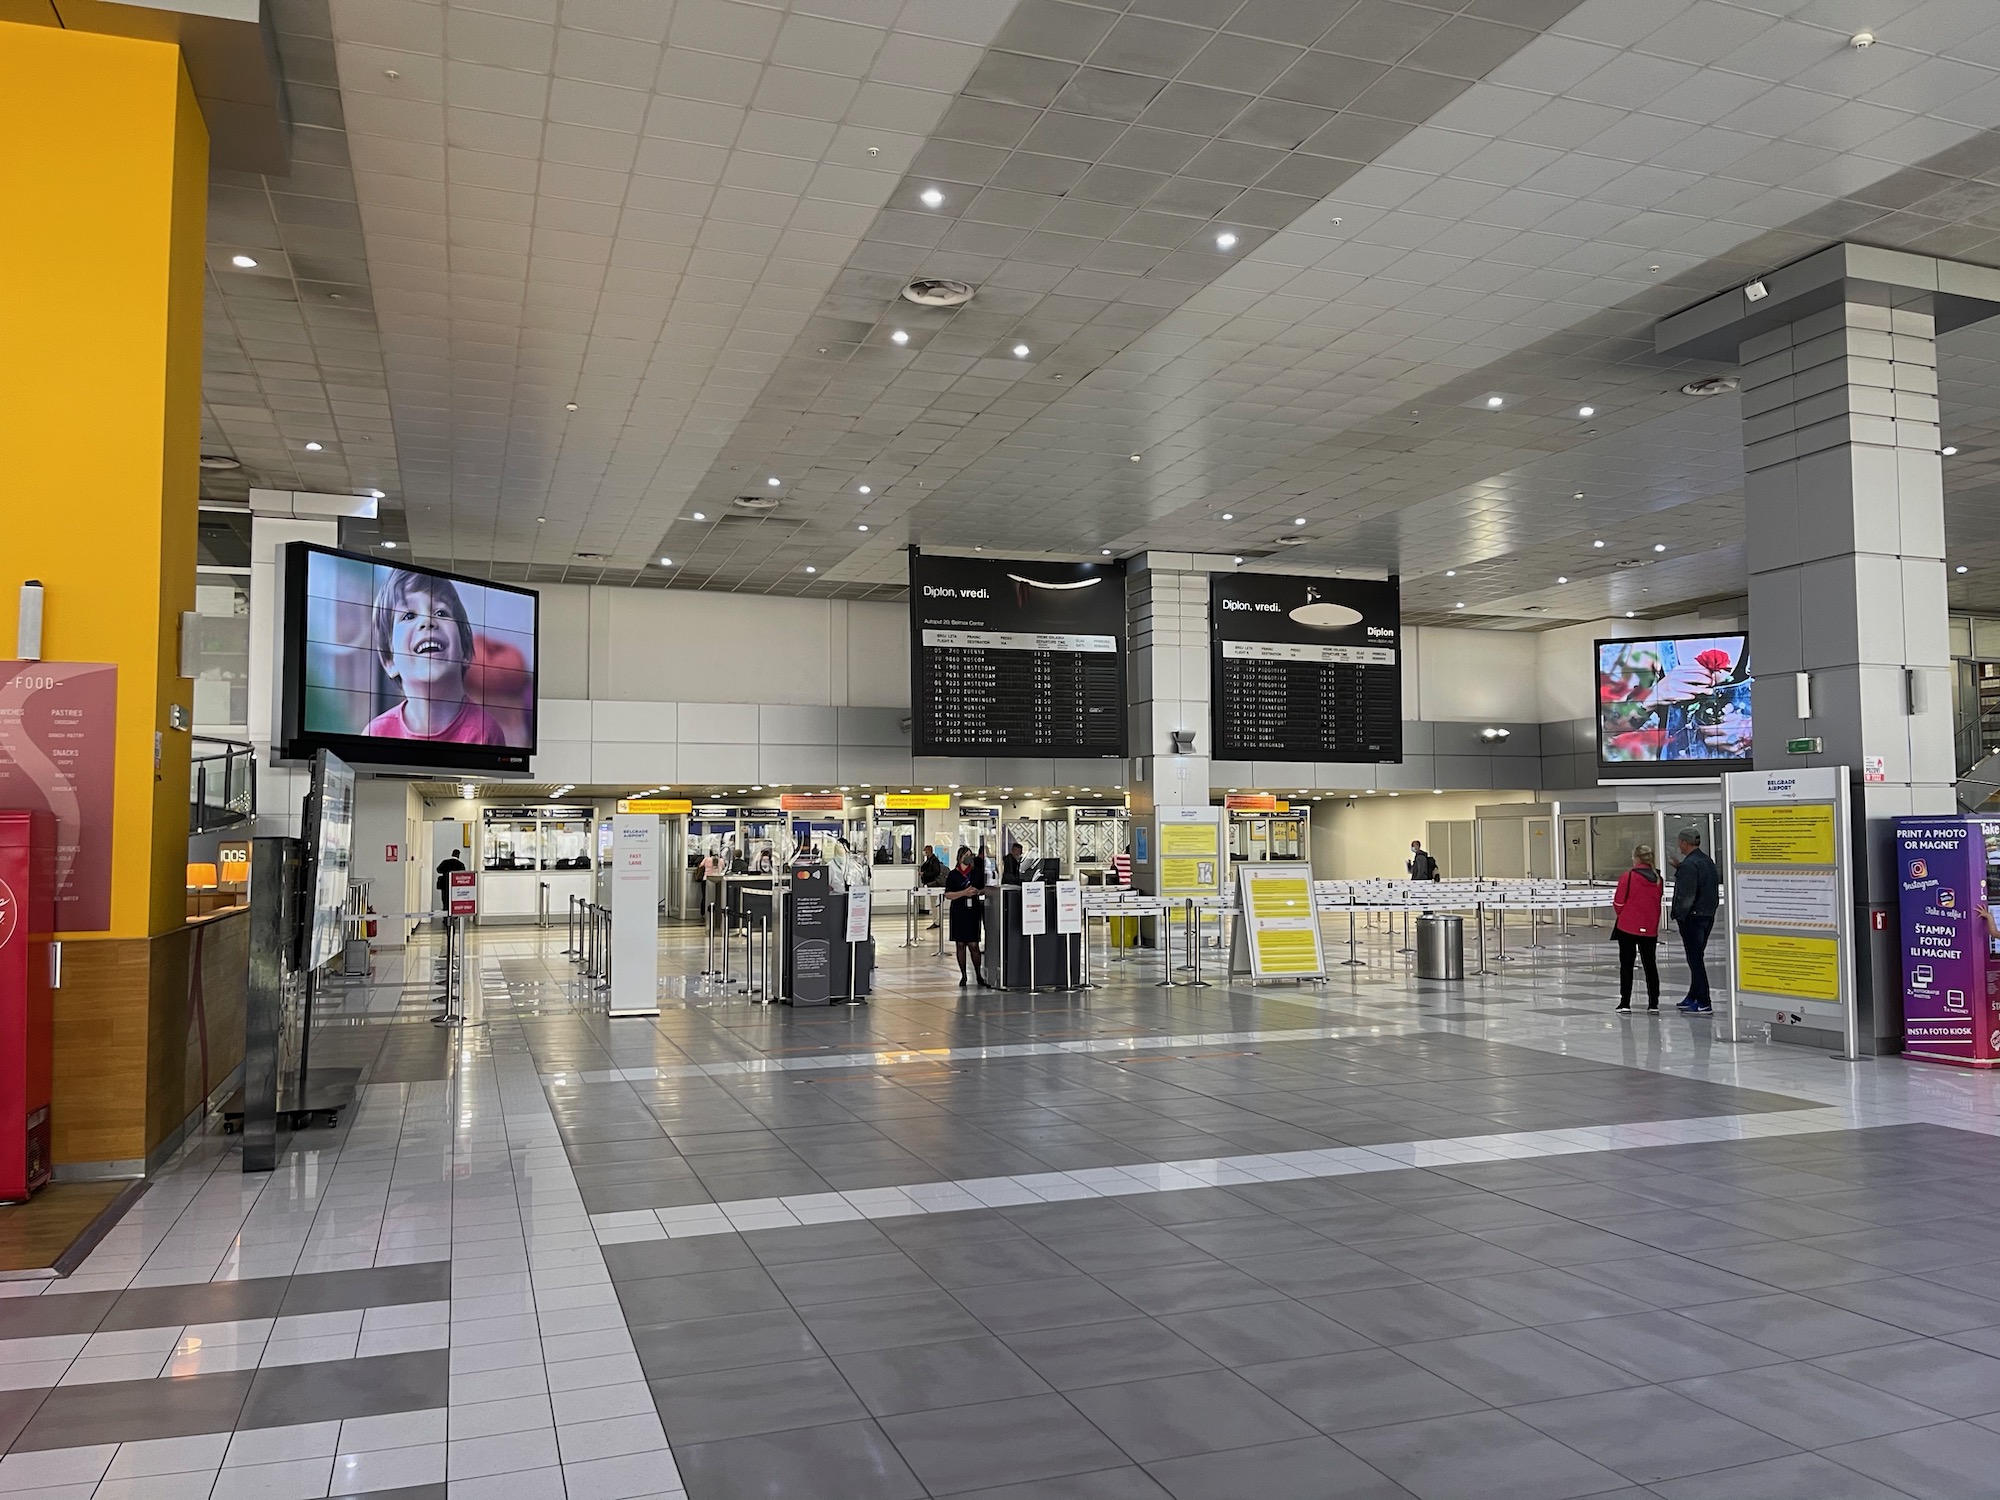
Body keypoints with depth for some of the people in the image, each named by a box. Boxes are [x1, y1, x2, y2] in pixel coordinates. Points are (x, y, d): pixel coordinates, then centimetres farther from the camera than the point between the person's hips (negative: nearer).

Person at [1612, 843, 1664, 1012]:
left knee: (1626, 965, 4)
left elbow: (1618, 903, -9)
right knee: (1650, 965, 11)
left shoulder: (1628, 877, -14)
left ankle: (1625, 1003, 4)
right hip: (1650, 928, 4)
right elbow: (1659, 902, 10)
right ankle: (1653, 1003, 11)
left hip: (1628, 927, -4)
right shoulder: (1657, 878, 1)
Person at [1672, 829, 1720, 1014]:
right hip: (1708, 915, 9)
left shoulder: (1688, 865, -18)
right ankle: (1693, 997, 28)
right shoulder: (1707, 860, 10)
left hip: (1692, 917, -9)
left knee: (1695, 959, -4)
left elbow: (1686, 896, -23)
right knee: (1696, 958, 18)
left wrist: (1679, 914, -11)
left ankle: (1704, 1004, -4)